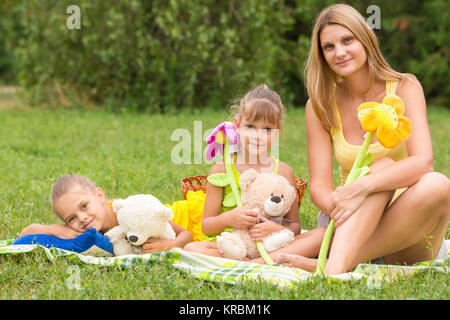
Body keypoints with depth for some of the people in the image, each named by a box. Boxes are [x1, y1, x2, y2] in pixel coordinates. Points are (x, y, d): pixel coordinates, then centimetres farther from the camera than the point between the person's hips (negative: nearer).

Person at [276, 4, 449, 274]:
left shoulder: (404, 88, -4)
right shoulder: (321, 105, 1)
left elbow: (423, 162, -19)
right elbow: (319, 185, -8)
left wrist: (362, 187, -35)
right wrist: (335, 205, -33)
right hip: (352, 226, 0)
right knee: (382, 165, -28)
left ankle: (332, 264, -36)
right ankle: (336, 267, -50)